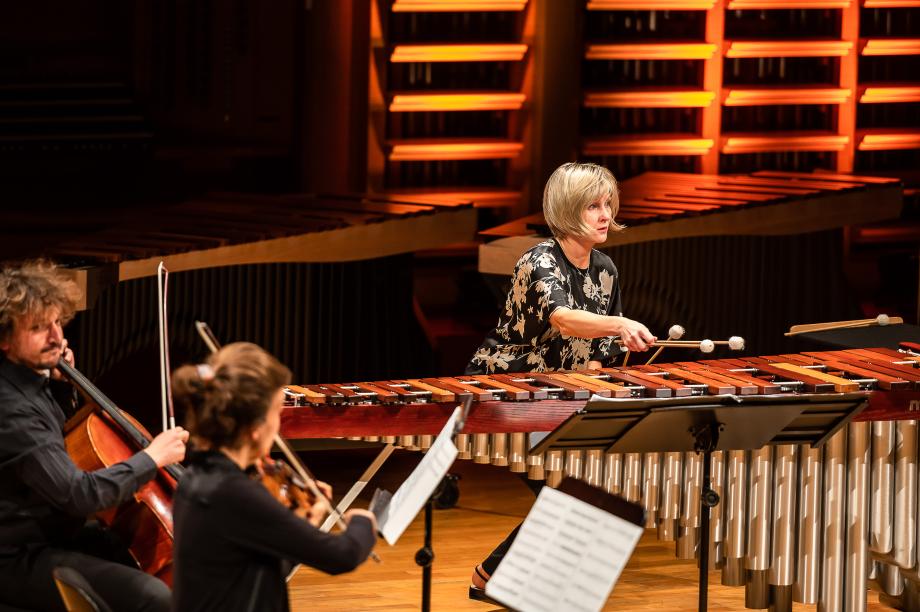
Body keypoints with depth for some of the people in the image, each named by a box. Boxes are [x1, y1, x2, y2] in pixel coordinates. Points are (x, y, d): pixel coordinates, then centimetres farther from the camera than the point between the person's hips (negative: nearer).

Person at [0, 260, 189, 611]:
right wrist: (152, 458, -19)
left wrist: (61, 385, 8)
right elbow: (79, 494, -29)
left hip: (55, 533, 11)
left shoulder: (29, 378, 4)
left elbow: (59, 438, 25)